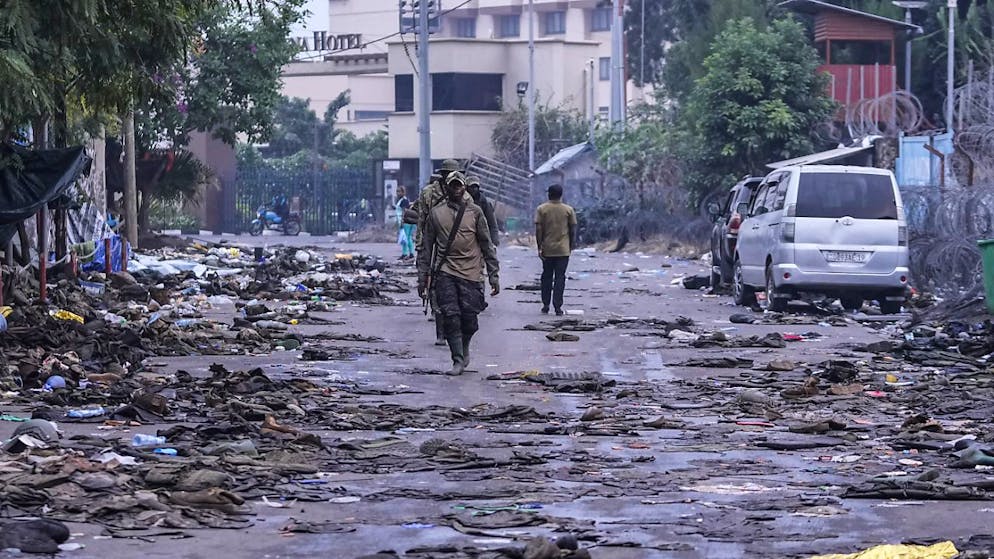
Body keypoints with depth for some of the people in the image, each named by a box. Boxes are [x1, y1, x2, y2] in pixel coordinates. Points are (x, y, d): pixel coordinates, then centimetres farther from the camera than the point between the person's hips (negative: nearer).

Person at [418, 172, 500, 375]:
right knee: (450, 316, -10)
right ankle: (458, 360, -3)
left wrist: (494, 275, 5)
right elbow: (427, 247, 12)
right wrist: (423, 277, 8)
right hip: (445, 272, 0)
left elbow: (487, 245, 10)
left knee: (469, 318, -3)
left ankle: (464, 350, 24)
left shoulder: (475, 212, 7)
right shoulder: (435, 213, 8)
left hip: (471, 274, 0)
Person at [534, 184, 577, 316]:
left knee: (547, 277, 12)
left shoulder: (541, 209, -1)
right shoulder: (568, 210, 0)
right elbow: (573, 230, 2)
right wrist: (571, 247, 12)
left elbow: (538, 229, -6)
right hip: (563, 250, 0)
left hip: (547, 250, 0)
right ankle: (558, 307, -5)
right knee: (560, 278, 0)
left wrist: (540, 247, -3)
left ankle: (545, 306, 14)